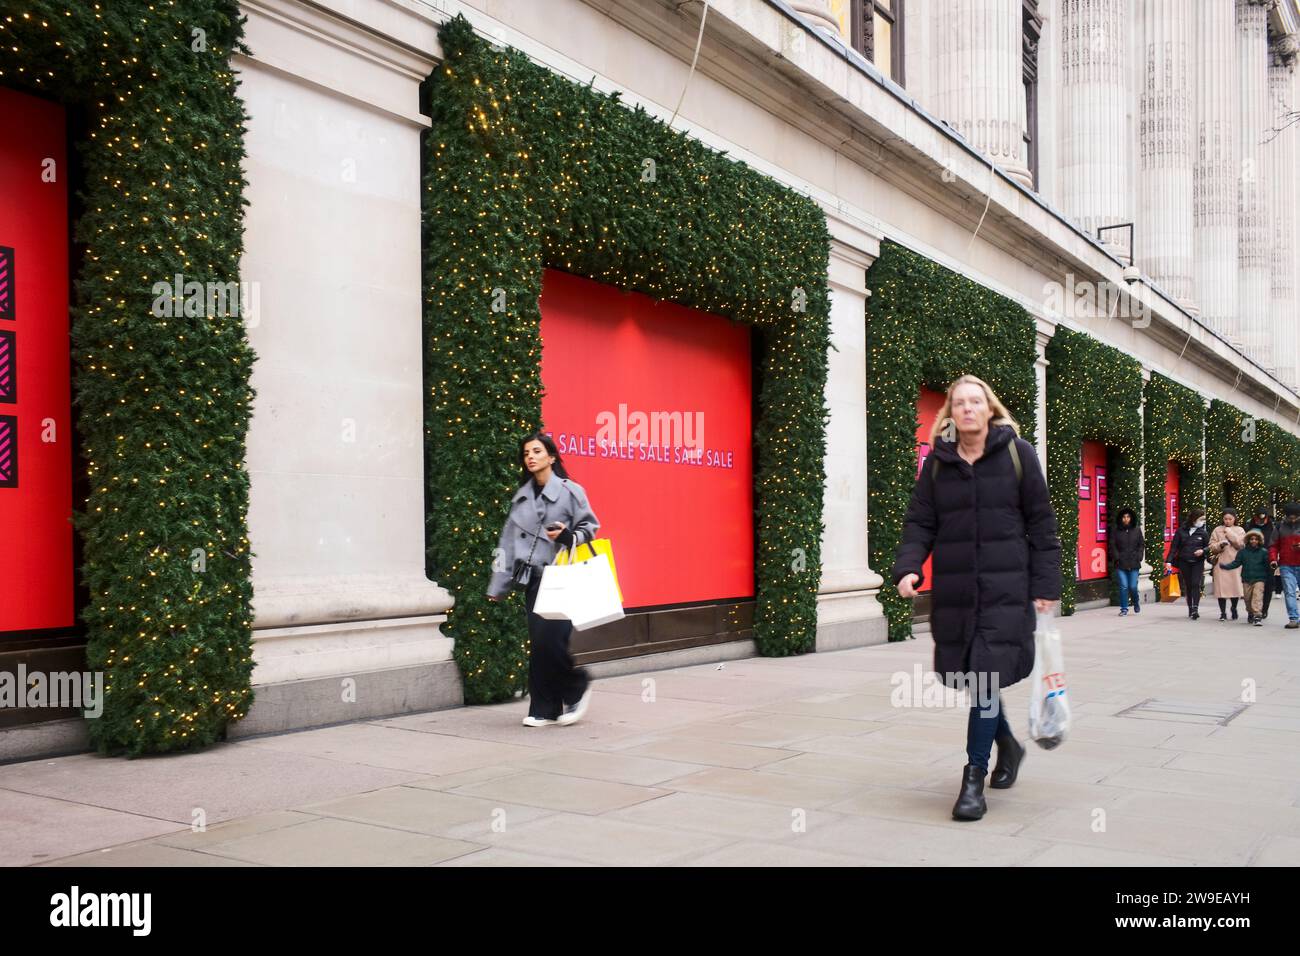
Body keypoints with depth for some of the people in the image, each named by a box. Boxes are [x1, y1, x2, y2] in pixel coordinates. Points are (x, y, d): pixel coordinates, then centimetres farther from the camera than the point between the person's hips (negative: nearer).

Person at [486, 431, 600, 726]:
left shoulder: (570, 491, -3)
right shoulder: (521, 496, 12)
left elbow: (589, 527, 2)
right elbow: (509, 540, 13)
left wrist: (567, 535, -19)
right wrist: (498, 585, 12)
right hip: (533, 579, 5)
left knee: (550, 639, -14)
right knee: (538, 644, 4)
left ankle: (577, 685, 12)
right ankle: (544, 709, 13)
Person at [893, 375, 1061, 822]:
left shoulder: (1017, 453, 0)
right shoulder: (937, 462, 7)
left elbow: (1040, 523, 1)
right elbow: (920, 522, 5)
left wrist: (1045, 584, -3)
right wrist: (908, 567, -12)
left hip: (1005, 588, -3)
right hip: (954, 589, 3)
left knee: (986, 678, -10)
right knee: (964, 675, 10)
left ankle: (974, 779, 0)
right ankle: (1007, 744, 38)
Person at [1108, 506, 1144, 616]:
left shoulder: (1137, 530, 8)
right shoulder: (1115, 531, 3)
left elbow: (1141, 545, 10)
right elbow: (1112, 546, 4)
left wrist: (1138, 557, -1)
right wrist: (1117, 558, -5)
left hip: (1134, 564, 1)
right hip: (1120, 564, -1)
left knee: (1133, 586, -2)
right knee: (1123, 586, -5)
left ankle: (1136, 602, 28)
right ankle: (1124, 609, 6)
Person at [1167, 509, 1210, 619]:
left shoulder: (1203, 533, 2)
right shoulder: (1181, 531, -1)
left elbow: (1208, 546, 8)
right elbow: (1174, 547, -1)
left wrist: (1202, 550, -15)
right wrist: (1169, 561, -8)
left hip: (1198, 562, -1)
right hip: (1184, 562, 1)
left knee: (1196, 584, -12)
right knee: (1188, 585, 7)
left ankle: (1195, 609, -15)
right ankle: (1190, 609, 16)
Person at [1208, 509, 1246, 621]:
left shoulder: (1240, 530, 11)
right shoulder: (1217, 530, 10)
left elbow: (1241, 544, -4)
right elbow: (1212, 546, 7)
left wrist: (1230, 533, -6)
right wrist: (1220, 544, -12)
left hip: (1235, 562, 0)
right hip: (1221, 562, 0)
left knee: (1235, 586, -1)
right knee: (1221, 587, -5)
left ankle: (1234, 608, 23)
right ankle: (1223, 612, 3)